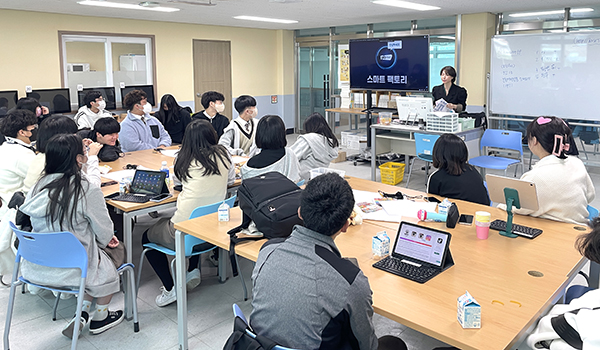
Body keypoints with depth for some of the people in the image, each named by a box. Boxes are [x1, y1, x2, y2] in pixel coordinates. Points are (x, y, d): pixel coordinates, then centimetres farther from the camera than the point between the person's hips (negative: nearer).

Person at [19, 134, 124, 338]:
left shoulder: (40, 186, -1)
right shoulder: (88, 191, -21)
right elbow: (104, 232, -11)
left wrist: (104, 238, 17)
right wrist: (106, 240, 15)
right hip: (70, 268, -6)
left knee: (94, 251, 26)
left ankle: (83, 313, 23)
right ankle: (100, 318, 34)